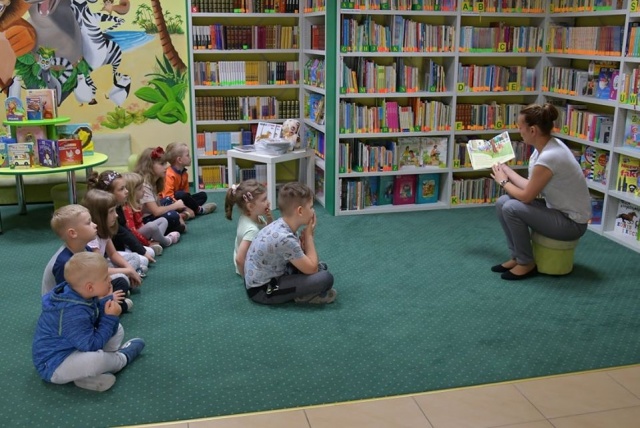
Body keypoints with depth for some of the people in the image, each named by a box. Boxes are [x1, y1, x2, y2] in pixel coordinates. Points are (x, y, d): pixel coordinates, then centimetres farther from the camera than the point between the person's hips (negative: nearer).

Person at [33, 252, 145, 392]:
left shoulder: (86, 296, -5)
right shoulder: (73, 313, -32)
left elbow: (110, 331, -2)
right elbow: (92, 346, -27)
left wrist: (106, 301, -16)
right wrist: (110, 318, -23)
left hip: (79, 346, 9)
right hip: (54, 365, -9)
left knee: (117, 329, 7)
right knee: (97, 359, -36)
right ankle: (122, 357, 1)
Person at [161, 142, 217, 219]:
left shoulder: (184, 173, 9)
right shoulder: (169, 174, -20)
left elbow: (186, 191, 9)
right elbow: (168, 195, -29)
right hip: (169, 202, -10)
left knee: (203, 195, 5)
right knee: (181, 195, -39)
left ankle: (187, 212, -21)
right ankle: (198, 209, -14)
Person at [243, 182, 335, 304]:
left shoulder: (281, 225, -1)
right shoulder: (285, 238, -29)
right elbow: (311, 269, -18)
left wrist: (307, 235, -8)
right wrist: (309, 234, -9)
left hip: (266, 278, 10)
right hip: (263, 290, -10)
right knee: (326, 278, -19)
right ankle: (304, 296, 4)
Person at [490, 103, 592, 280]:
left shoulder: (548, 157, -30)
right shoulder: (547, 146, -2)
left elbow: (526, 196, -19)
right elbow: (531, 187, 5)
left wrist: (503, 181, -2)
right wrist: (507, 170, 14)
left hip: (572, 222, -9)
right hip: (558, 209, 9)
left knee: (511, 208, -22)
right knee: (502, 203, -2)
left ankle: (526, 264, -4)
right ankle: (517, 257, 9)